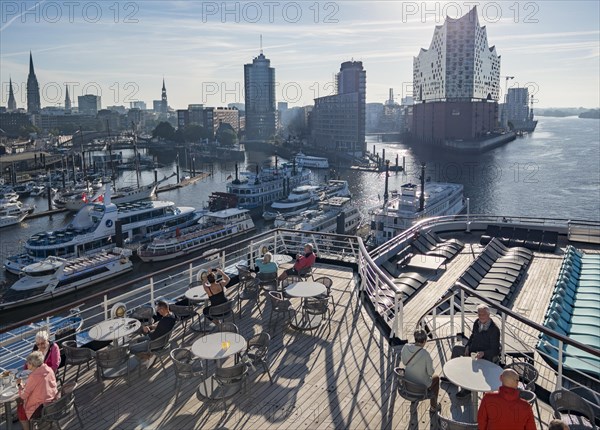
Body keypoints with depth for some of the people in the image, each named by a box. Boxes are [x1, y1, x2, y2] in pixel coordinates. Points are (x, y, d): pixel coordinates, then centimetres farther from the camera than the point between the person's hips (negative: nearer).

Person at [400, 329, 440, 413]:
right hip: (422, 386, -4)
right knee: (436, 378, 27)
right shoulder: (425, 354, -30)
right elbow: (430, 372, -18)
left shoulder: (405, 348, -16)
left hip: (407, 382, 4)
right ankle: (433, 407, 38)